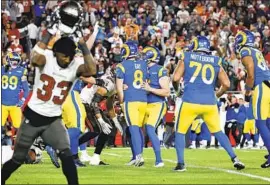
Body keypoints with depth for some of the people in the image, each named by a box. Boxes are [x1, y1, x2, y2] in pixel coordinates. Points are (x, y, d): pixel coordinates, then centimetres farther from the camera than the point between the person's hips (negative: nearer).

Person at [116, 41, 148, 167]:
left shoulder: (122, 66, -5)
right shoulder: (143, 64, 10)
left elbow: (119, 87, -5)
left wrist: (122, 100, 7)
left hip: (130, 100, -5)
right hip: (143, 100, 5)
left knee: (133, 128, -9)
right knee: (138, 128, 13)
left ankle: (139, 156, -21)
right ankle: (136, 157, 17)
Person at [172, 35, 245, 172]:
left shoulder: (186, 58, 6)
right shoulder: (216, 62, 12)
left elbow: (176, 78, -2)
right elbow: (226, 84, 5)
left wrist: (177, 89, 19)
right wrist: (217, 95, 23)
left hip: (190, 101, -2)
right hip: (209, 103, 2)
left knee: (180, 132, 13)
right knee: (218, 132, 17)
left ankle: (180, 163, 5)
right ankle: (234, 159, 7)